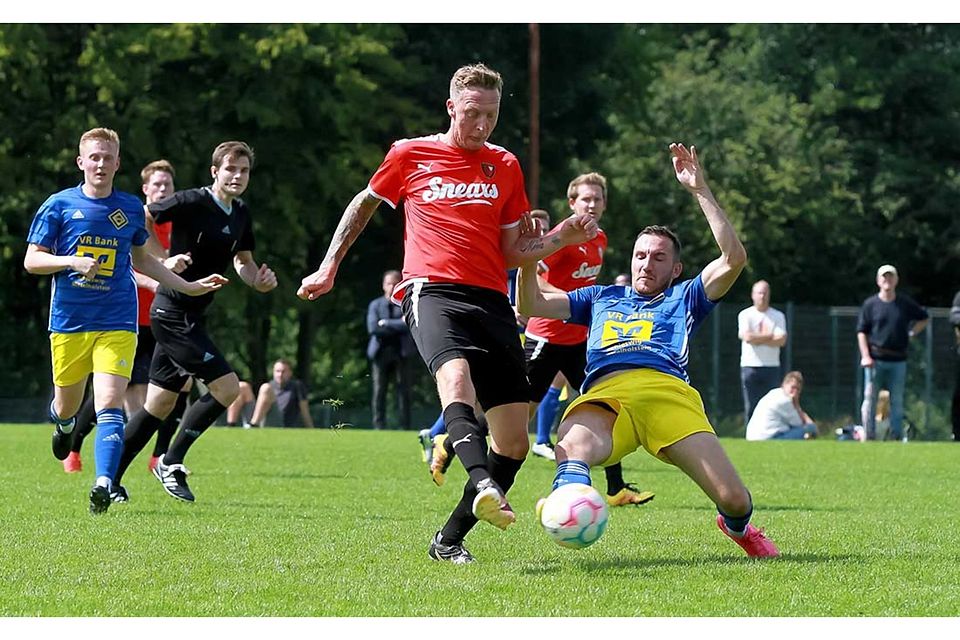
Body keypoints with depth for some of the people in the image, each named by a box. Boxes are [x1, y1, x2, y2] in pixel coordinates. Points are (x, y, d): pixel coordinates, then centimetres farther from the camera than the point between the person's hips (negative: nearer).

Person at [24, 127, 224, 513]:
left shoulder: (131, 209, 9)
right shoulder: (59, 206, 1)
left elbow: (141, 261, 23)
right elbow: (32, 261, 0)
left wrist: (190, 286, 22)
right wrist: (73, 262, -17)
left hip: (117, 324, 0)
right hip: (68, 320, 0)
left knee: (109, 404, -16)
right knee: (67, 405, 12)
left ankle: (104, 483, -23)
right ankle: (64, 423, 49)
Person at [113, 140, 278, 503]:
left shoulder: (240, 214, 10)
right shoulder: (191, 203, -15)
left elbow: (243, 262, 20)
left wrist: (259, 281, -1)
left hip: (192, 316, 9)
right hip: (174, 313, -9)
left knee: (160, 404, 12)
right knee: (227, 386, -14)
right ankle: (171, 462, -2)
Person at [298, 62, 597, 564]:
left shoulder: (505, 166, 18)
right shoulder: (410, 155, 11)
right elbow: (363, 205, 26)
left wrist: (561, 238, 3)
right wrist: (328, 269, 24)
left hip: (492, 298, 4)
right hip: (432, 291, -4)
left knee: (514, 441, -4)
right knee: (456, 378, -37)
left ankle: (449, 540, 9)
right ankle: (484, 489, -57)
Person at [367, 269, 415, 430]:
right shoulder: (375, 305, 12)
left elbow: (408, 325, -10)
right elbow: (372, 328, -4)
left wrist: (385, 323, -7)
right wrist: (397, 326, -6)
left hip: (401, 353, -1)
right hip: (380, 352, 1)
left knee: (403, 391, -3)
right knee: (379, 391, -2)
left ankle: (405, 426, -3)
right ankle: (379, 425, 0)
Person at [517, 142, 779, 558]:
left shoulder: (684, 299, 31)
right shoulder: (602, 299, 39)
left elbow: (734, 258, 15)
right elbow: (531, 306, 33)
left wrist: (699, 189, 11)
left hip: (668, 393, 0)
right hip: (604, 394, 1)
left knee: (733, 498, -14)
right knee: (574, 445, -39)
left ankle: (737, 526, 21)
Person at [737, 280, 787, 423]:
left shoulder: (778, 316, 9)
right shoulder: (745, 315, 5)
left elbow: (781, 340, -6)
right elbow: (747, 337, -12)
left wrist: (757, 338, -8)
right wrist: (770, 335, -5)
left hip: (772, 367, 1)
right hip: (750, 367, -1)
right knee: (751, 407, -3)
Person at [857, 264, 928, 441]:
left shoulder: (905, 303, 6)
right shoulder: (870, 304, 1)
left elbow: (923, 318, 21)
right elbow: (862, 332, 0)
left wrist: (911, 333, 7)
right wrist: (866, 356, -9)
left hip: (898, 360, 2)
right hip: (875, 360, -2)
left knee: (897, 401, 5)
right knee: (870, 398, -3)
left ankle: (896, 438, 10)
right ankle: (869, 438, 0)